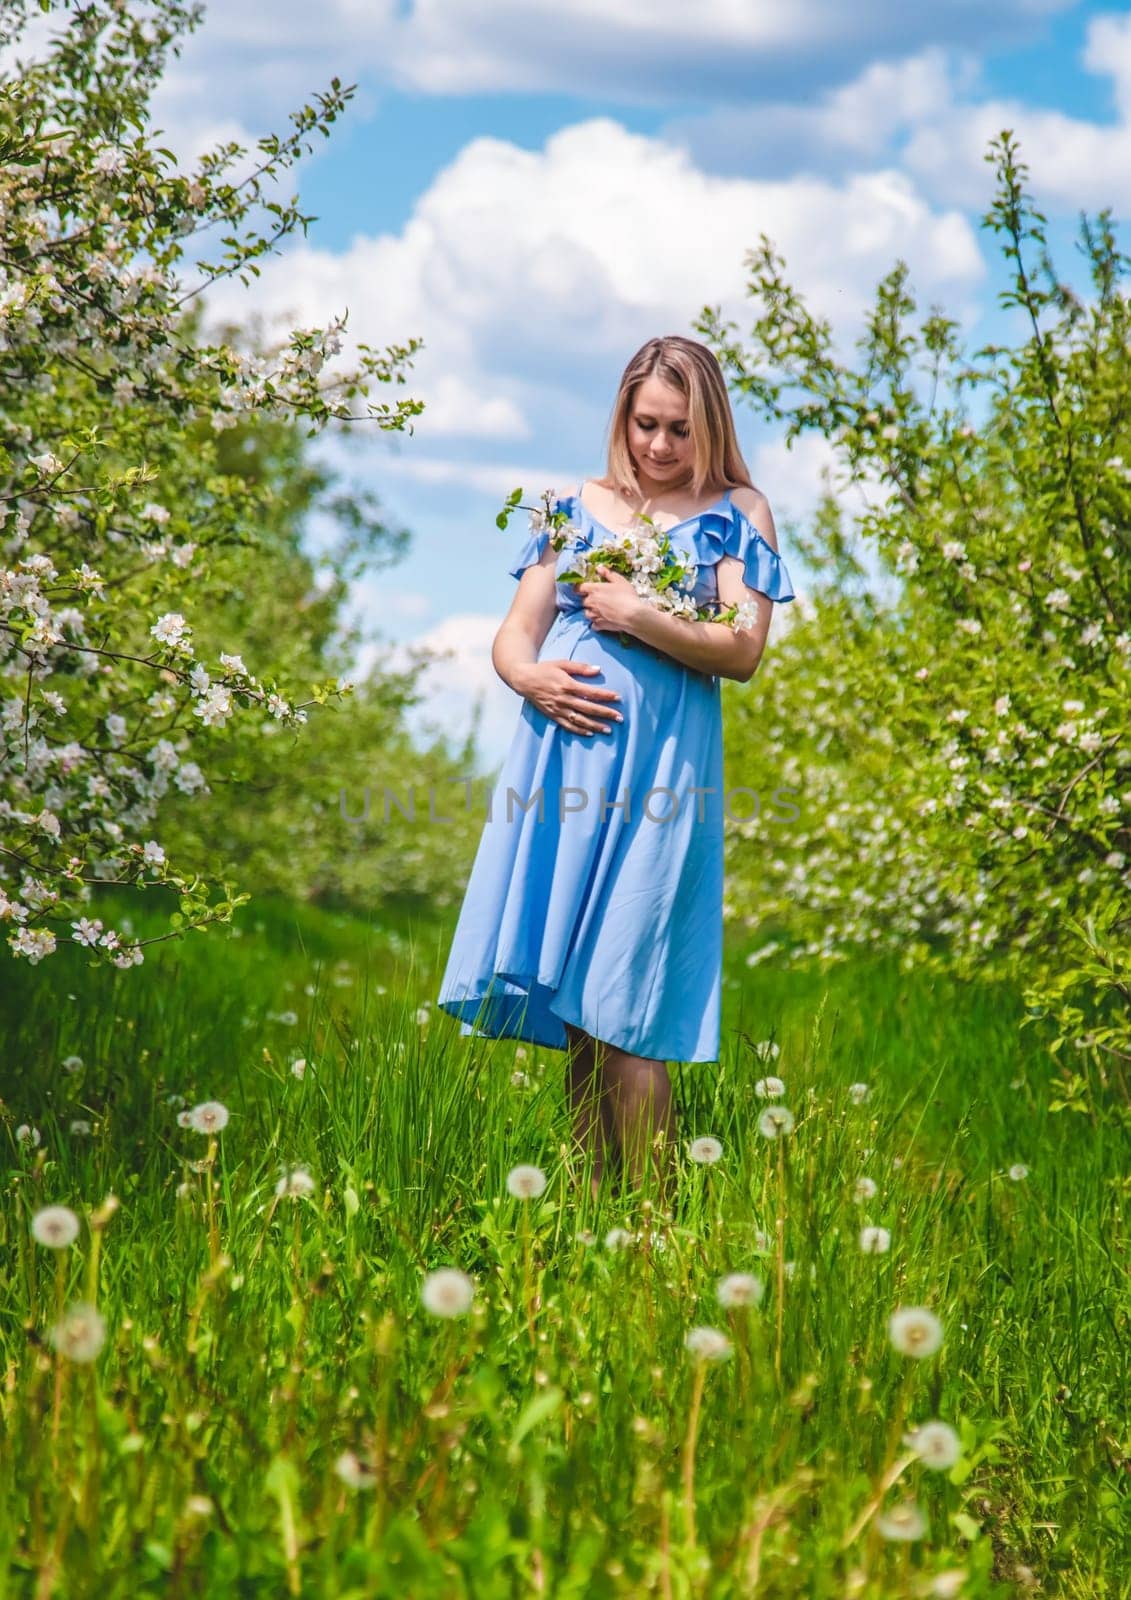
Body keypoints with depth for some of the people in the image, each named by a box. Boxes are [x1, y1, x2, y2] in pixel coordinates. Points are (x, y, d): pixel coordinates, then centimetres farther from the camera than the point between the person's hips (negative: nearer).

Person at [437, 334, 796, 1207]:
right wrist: (532, 678, -8)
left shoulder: (736, 512, 7)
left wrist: (634, 616, -11)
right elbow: (514, 634, 13)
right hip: (560, 753, 4)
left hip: (657, 769, -4)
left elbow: (744, 649, -4)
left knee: (621, 1014, -8)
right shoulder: (579, 505, 16)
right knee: (571, 1014, 4)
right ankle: (592, 1205, 12)